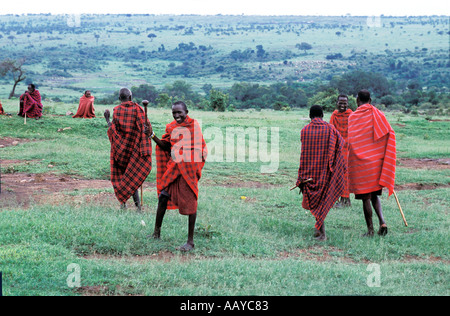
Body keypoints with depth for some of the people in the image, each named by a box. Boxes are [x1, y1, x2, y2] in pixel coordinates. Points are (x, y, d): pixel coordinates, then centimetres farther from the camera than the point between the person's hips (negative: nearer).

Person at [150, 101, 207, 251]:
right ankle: (156, 233, 22)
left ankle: (190, 241, 6)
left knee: (190, 203, -1)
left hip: (188, 168, -5)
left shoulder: (194, 126, -9)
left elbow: (201, 148, -10)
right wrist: (152, 136, 1)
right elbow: (166, 146, 14)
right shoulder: (171, 127, 9)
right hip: (173, 167, 6)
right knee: (163, 197, 6)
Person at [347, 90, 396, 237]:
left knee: (366, 197, 3)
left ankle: (370, 229, 6)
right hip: (376, 161, 3)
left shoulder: (352, 117, -3)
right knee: (374, 194, 16)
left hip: (360, 162, -3)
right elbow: (390, 134, -3)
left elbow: (350, 141, -6)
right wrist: (386, 157, 6)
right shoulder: (378, 114, 4)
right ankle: (382, 221, -3)